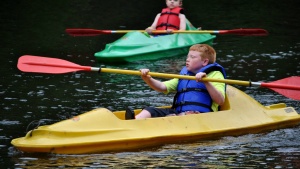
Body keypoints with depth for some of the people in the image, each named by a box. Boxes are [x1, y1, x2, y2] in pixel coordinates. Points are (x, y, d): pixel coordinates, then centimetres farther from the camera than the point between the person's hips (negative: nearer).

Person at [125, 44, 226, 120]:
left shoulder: (215, 75, 6)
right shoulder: (184, 75, 27)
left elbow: (221, 101, -8)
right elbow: (163, 87, 15)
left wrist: (206, 82, -21)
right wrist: (148, 79, -5)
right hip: (178, 113, 7)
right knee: (150, 111, -14)